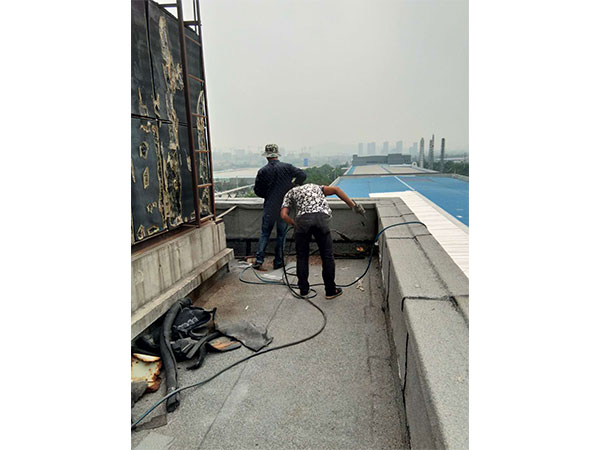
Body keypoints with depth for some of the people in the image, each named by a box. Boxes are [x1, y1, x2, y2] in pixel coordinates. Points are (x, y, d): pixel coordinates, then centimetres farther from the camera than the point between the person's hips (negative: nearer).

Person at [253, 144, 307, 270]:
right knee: (281, 234, 10)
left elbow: (257, 191, 1)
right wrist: (292, 187, 7)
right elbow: (302, 175, -7)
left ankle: (259, 259, 9)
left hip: (269, 208, 0)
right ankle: (278, 262, 15)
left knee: (265, 233, 13)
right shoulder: (287, 167, -4)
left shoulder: (262, 171, -3)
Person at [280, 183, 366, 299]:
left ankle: (303, 290, 22)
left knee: (302, 256, 15)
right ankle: (330, 291, 20)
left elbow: (284, 215, 12)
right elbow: (335, 189, 17)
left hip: (303, 219, 0)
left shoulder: (290, 193, 30)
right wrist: (353, 205, 14)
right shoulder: (316, 187, 36)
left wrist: (295, 224, 24)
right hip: (321, 217, 1)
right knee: (327, 255, 11)